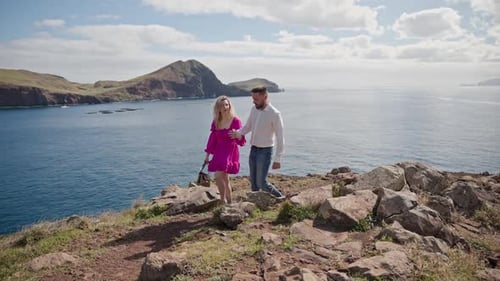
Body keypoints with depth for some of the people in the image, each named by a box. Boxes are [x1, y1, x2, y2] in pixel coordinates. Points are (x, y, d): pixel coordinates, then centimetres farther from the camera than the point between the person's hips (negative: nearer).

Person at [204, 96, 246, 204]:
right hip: (219, 152, 6)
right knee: (224, 179, 12)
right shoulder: (216, 122, 4)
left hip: (230, 152, -5)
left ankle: (223, 200, -2)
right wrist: (207, 155, 13)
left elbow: (241, 142, -11)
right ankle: (229, 202, 25)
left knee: (218, 176, -17)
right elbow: (212, 138, 12)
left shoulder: (235, 120, -10)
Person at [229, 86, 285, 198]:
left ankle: (279, 197, 18)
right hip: (253, 149, 6)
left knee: (261, 182, -5)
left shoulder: (275, 114, -16)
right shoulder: (254, 109, 3)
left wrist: (277, 159, -15)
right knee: (253, 180, 13)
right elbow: (248, 126, 15)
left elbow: (280, 138, -14)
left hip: (265, 151, -6)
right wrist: (238, 133, -8)